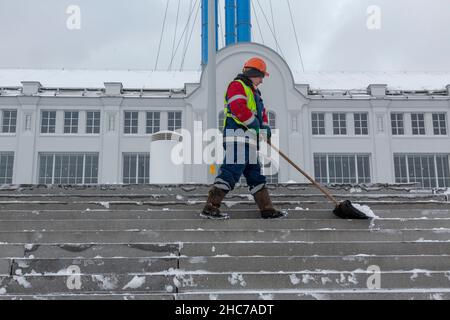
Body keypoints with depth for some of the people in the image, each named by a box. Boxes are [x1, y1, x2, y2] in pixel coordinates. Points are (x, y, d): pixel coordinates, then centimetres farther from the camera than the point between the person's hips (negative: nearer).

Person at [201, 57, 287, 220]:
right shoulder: (237, 85, -2)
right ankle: (210, 208, -17)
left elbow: (262, 114, 25)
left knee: (256, 175, 12)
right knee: (231, 172, -16)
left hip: (250, 142, 10)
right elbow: (238, 108, -19)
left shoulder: (254, 92, 29)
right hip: (238, 136, -10)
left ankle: (267, 210, 17)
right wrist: (255, 124, -10)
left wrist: (266, 131, 8)